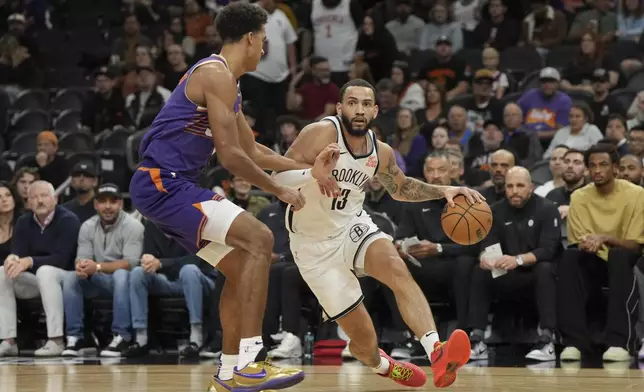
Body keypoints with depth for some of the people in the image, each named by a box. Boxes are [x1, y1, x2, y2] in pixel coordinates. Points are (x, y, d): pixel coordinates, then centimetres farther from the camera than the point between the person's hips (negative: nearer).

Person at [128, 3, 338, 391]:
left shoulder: (224, 79, 19)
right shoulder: (217, 75, -13)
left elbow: (253, 151, 28)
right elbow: (230, 155, -18)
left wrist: (310, 170, 23)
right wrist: (280, 190, -6)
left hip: (172, 186, 11)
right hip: (162, 183, -11)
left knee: (240, 266, 14)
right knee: (259, 239, -19)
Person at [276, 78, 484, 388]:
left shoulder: (381, 153, -2)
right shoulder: (322, 133, -21)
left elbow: (401, 188, 18)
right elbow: (278, 177, -26)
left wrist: (443, 191, 2)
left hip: (353, 226, 4)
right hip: (315, 244, -4)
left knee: (398, 270, -30)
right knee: (363, 337, -4)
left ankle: (437, 354, -47)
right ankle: (380, 364, 34)